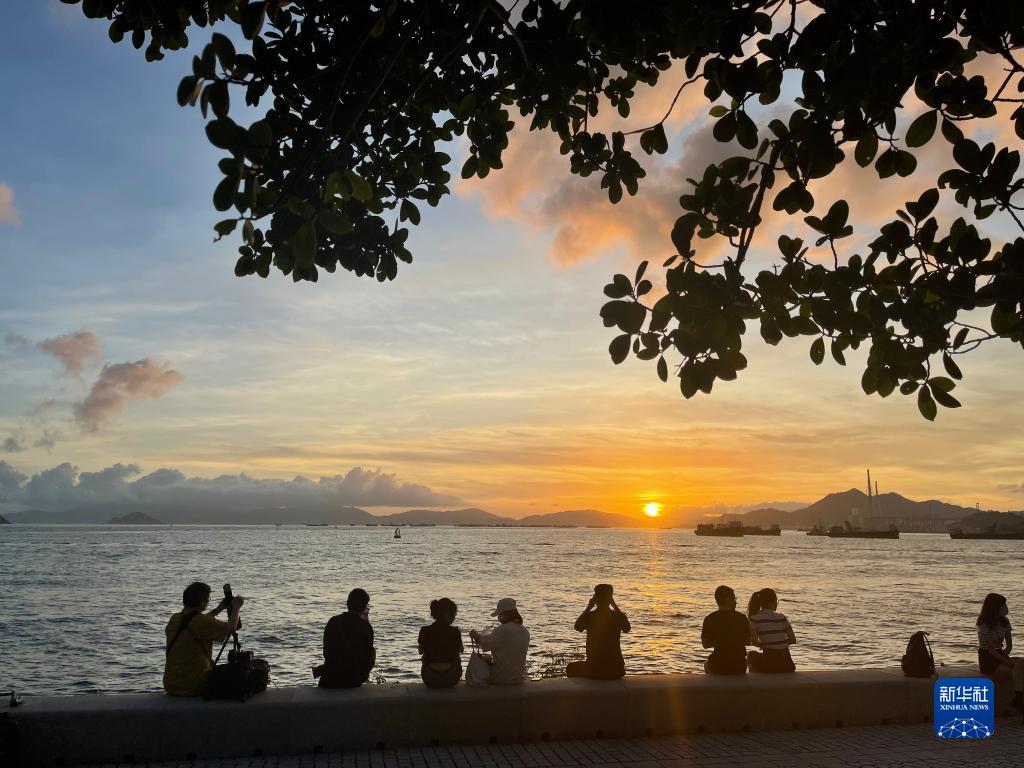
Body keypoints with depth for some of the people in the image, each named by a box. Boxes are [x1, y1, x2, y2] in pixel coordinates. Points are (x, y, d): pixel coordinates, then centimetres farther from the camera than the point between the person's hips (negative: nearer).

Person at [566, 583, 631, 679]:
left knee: (571, 668, 29)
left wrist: (589, 607, 13)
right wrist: (615, 606, 17)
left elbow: (578, 627, 11)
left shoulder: (589, 617, -11)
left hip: (593, 670, -2)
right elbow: (627, 628, 17)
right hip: (615, 671, 2)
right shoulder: (618, 617, -7)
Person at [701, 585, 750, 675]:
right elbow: (748, 642, 2)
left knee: (707, 664, 32)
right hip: (740, 665, 1)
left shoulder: (709, 619, -9)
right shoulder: (742, 618, -5)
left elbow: (705, 644, -5)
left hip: (719, 666, -1)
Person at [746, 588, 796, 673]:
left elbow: (754, 642, -10)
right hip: (786, 664, 3)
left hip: (769, 663, -3)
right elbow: (793, 640, 7)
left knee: (751, 655, 28)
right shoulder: (782, 617, 8)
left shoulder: (755, 619, -2)